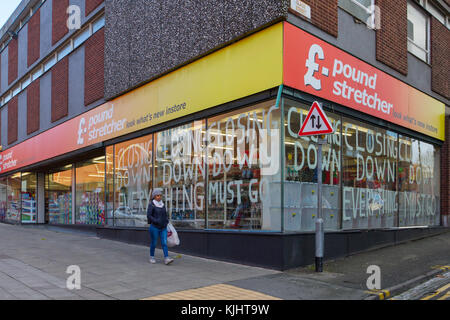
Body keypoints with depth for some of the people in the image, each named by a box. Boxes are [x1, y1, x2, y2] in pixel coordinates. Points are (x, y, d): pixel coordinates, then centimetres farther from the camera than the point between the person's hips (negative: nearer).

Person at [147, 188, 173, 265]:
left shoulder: (162, 204, 10)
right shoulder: (151, 204, -7)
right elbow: (148, 216, -13)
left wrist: (166, 221, 3)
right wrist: (157, 221, -20)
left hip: (163, 228, 4)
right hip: (154, 227, -4)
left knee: (164, 243, -6)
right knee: (154, 243, 6)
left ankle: (166, 259, -13)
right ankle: (152, 257, 24)